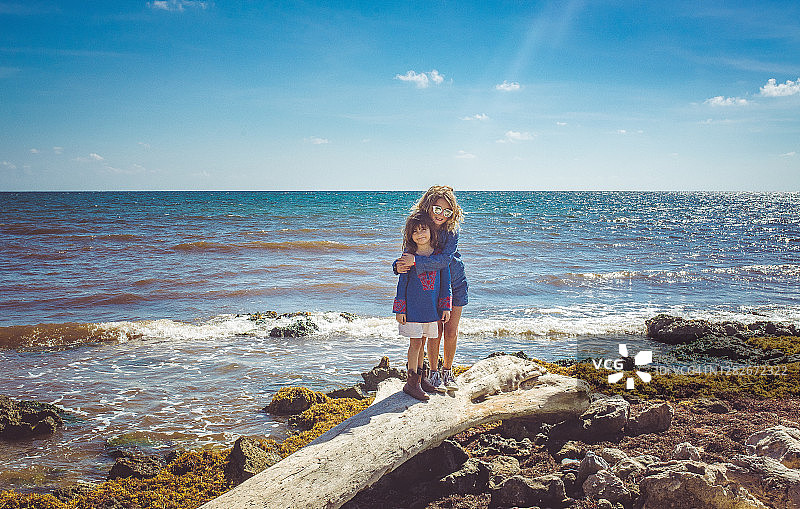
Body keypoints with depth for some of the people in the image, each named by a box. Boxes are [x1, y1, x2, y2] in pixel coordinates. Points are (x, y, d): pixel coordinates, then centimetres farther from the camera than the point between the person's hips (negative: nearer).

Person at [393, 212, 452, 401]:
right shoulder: (409, 255, -8)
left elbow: (446, 281, 5)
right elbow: (402, 282, -4)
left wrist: (446, 306, 3)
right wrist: (399, 309, -5)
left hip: (432, 306, 3)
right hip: (412, 305, -3)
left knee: (422, 343, 13)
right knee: (415, 343, -1)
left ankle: (418, 378, 26)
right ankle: (411, 382, 8)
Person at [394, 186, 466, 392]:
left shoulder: (451, 230, -21)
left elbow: (445, 259, -32)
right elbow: (407, 255, -10)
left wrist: (416, 261, -40)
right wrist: (399, 265, -33)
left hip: (455, 285, 0)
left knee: (451, 332, 4)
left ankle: (447, 371, 24)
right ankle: (434, 373, 19)